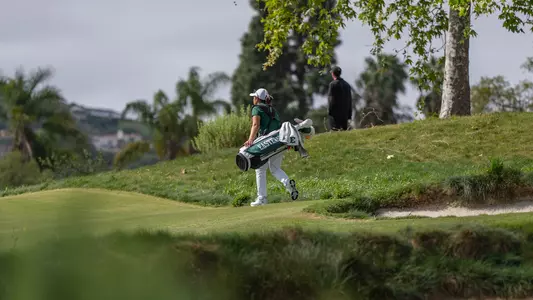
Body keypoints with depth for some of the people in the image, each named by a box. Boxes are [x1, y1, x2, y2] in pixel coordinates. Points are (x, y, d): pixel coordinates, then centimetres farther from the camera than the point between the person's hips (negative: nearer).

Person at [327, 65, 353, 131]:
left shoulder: (333, 84, -8)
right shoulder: (347, 85, 11)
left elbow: (331, 100, -12)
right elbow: (349, 101, 13)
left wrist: (329, 112, -8)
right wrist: (349, 115, 16)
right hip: (344, 114, 6)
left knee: (334, 130, -8)